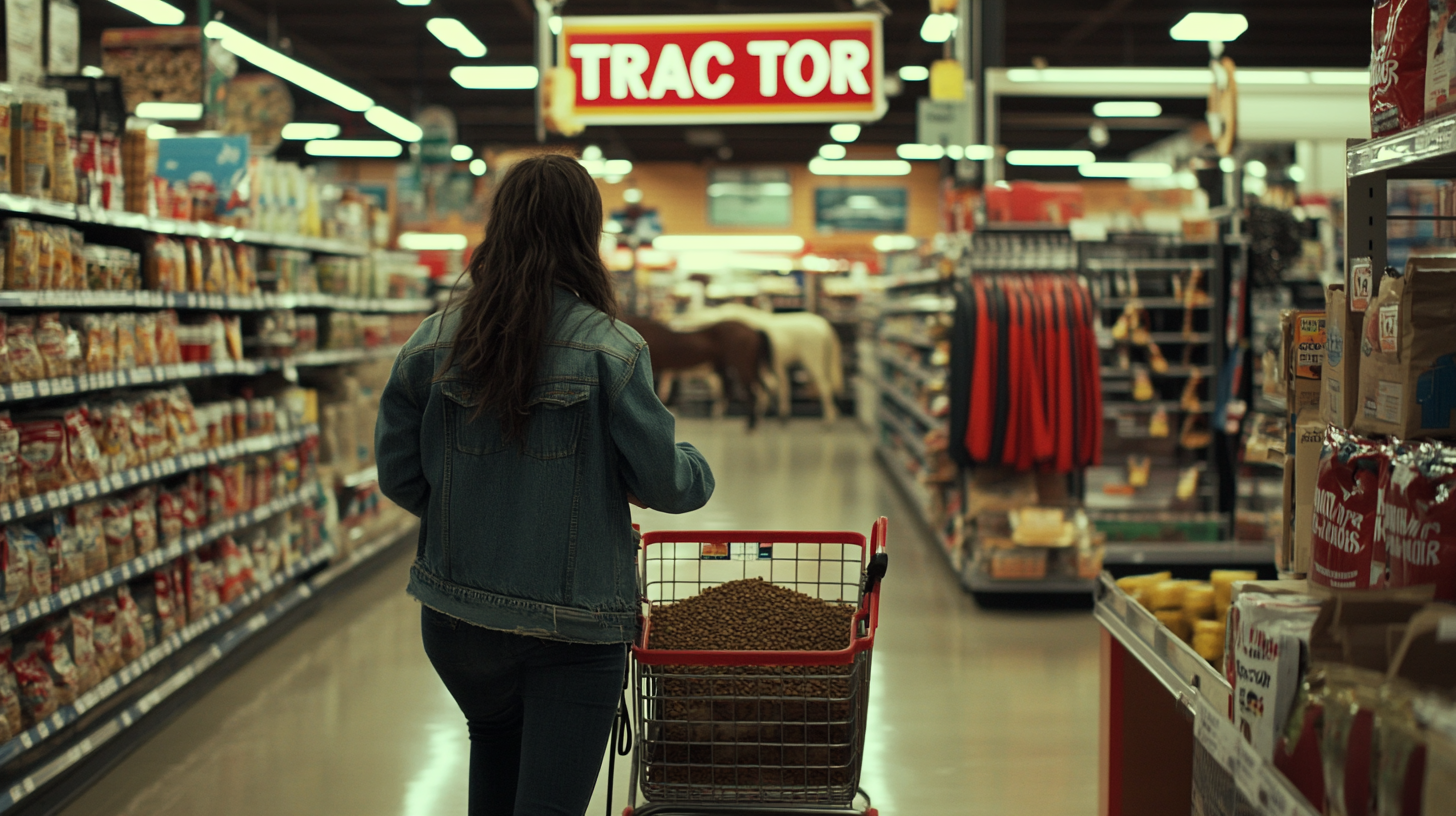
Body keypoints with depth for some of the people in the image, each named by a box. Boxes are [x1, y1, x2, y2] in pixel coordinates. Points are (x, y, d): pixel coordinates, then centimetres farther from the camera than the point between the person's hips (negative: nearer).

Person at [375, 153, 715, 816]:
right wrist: (696, 469, 14)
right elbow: (661, 482, -9)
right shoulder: (611, 350, -14)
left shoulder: (431, 345, -4)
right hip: (574, 624, -4)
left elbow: (397, 476, 3)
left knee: (493, 742, 30)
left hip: (457, 612, 4)